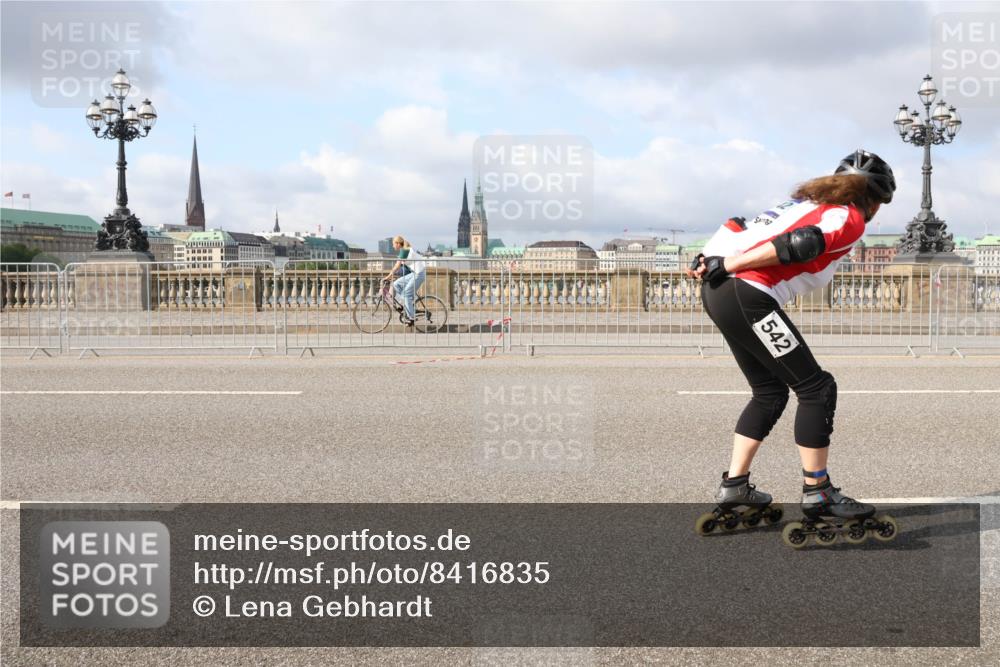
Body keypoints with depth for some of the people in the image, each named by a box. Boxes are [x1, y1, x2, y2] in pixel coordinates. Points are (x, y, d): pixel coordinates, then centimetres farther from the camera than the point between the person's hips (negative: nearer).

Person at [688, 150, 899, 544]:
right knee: (816, 388, 1)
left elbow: (738, 228, 19)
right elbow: (800, 245, -15)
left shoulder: (807, 202, 26)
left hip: (716, 291, 9)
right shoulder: (851, 218, 1)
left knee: (769, 391, 20)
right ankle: (817, 493, 6)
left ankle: (734, 485, 22)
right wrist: (727, 265, -16)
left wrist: (710, 260, 10)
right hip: (747, 296, -9)